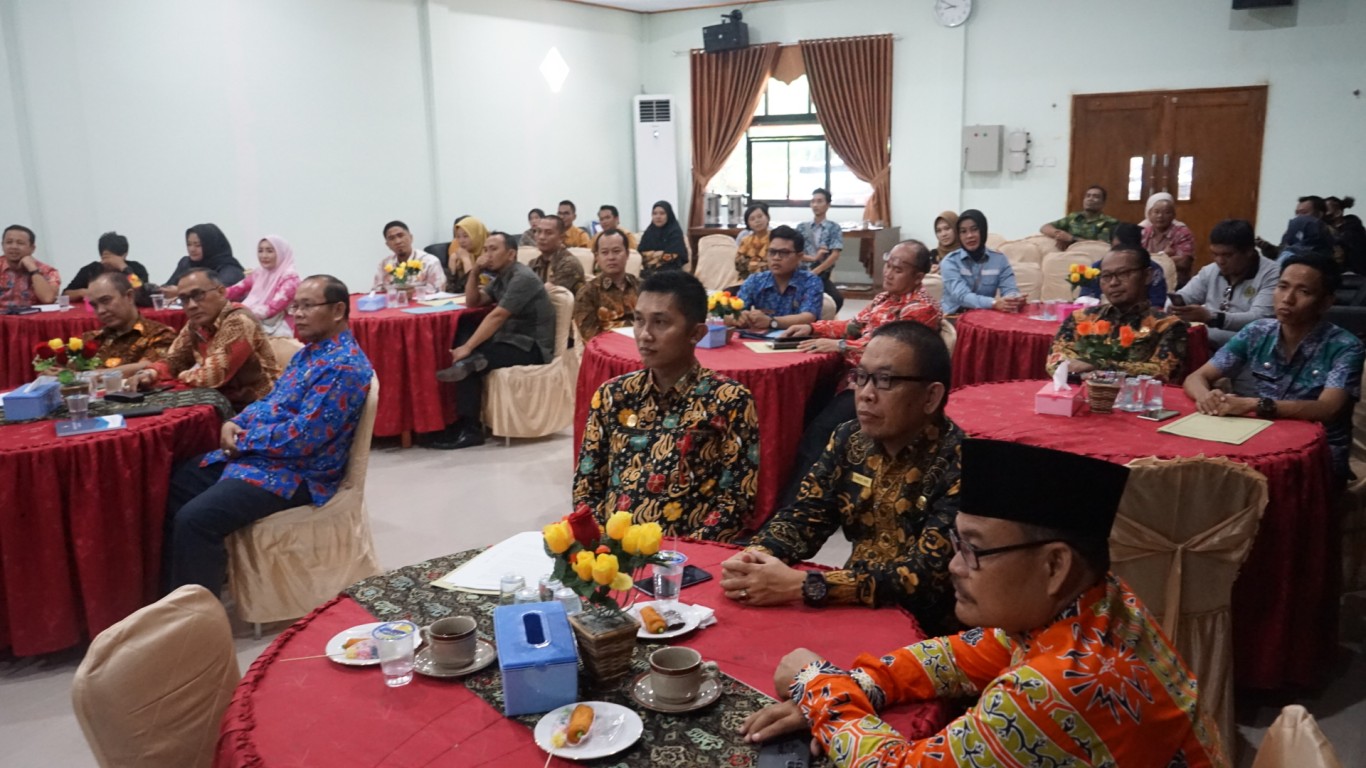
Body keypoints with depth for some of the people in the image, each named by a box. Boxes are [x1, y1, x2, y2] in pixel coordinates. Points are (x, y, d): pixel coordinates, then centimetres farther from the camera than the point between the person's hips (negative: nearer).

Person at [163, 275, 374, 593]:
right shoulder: (309, 352, 13)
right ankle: (178, 585, 21)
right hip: (255, 455, 11)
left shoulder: (344, 366, -20)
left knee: (194, 519, -24)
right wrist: (235, 424, 1)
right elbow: (271, 402, 22)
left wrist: (242, 440, -12)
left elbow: (302, 437, -26)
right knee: (172, 487, 10)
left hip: (296, 473, -11)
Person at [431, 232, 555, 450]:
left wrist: (467, 348, -27)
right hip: (513, 339, 9)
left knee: (467, 357, -24)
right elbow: (472, 302, 14)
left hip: (532, 347, -9)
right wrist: (475, 271, -1)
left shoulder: (522, 278, -15)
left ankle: (470, 429, -21)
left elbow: (497, 316, -23)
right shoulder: (501, 277, 14)